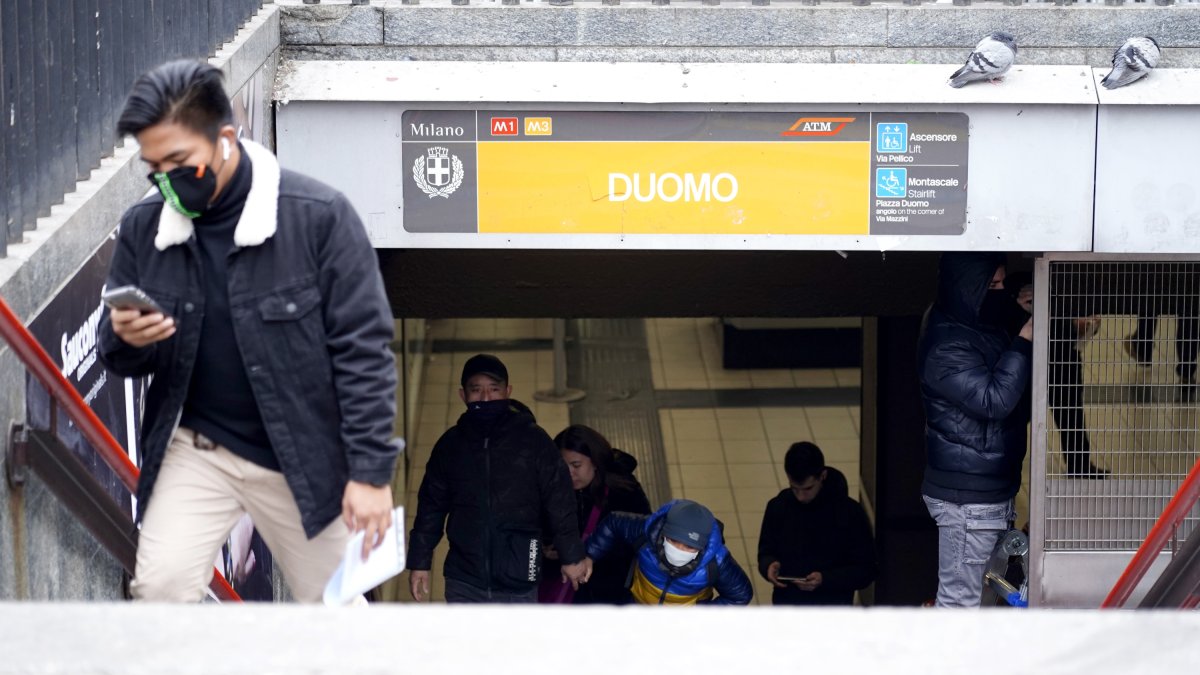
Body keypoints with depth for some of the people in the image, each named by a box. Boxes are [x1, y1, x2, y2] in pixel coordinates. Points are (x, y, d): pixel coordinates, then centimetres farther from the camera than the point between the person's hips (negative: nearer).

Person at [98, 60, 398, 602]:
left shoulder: (318, 216, -15)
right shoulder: (143, 227, -3)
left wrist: (371, 471, -15)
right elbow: (120, 355, 7)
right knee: (159, 588, -14)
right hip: (197, 449, 3)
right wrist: (125, 340, -18)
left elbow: (363, 350, -13)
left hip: (303, 460, -2)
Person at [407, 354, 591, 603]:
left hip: (517, 584, -2)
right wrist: (420, 562, 9)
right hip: (464, 583, 2)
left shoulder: (533, 440, -2)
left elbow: (559, 502, -1)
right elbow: (431, 506, 12)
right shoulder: (450, 445, 6)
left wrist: (571, 556, -4)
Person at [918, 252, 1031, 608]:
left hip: (991, 488, 10)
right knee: (960, 597, -5)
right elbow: (994, 399, -27)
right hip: (966, 497, -10)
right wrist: (1024, 343, -24)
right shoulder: (947, 347, -20)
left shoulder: (984, 331, 11)